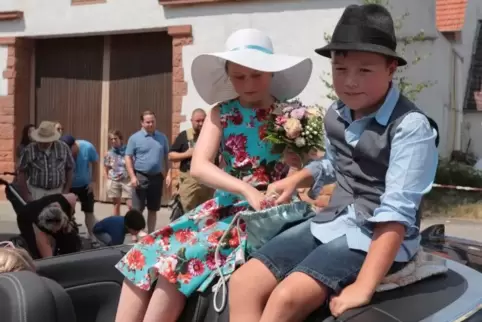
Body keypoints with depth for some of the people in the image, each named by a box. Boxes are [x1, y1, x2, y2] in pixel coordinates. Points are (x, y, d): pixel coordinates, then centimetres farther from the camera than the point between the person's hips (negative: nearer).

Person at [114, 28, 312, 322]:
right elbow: (199, 166, -7)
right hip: (223, 206, 5)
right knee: (146, 254, -12)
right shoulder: (221, 113, 6)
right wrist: (247, 190, -22)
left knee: (181, 257, -24)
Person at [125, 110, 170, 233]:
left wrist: (168, 175, 3)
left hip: (157, 177, 3)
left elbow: (166, 158, 11)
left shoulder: (162, 137, 7)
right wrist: (132, 176, -13)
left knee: (153, 209, 11)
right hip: (140, 176, -3)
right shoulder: (135, 138, -3)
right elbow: (128, 158, -4)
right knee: (137, 209, -1)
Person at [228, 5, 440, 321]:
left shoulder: (410, 126, -18)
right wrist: (296, 179, 14)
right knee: (244, 281, -9)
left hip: (380, 237, -7)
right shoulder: (335, 115, 5)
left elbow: (396, 212, -26)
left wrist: (363, 286, -31)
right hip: (332, 222, 8)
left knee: (287, 295, -27)